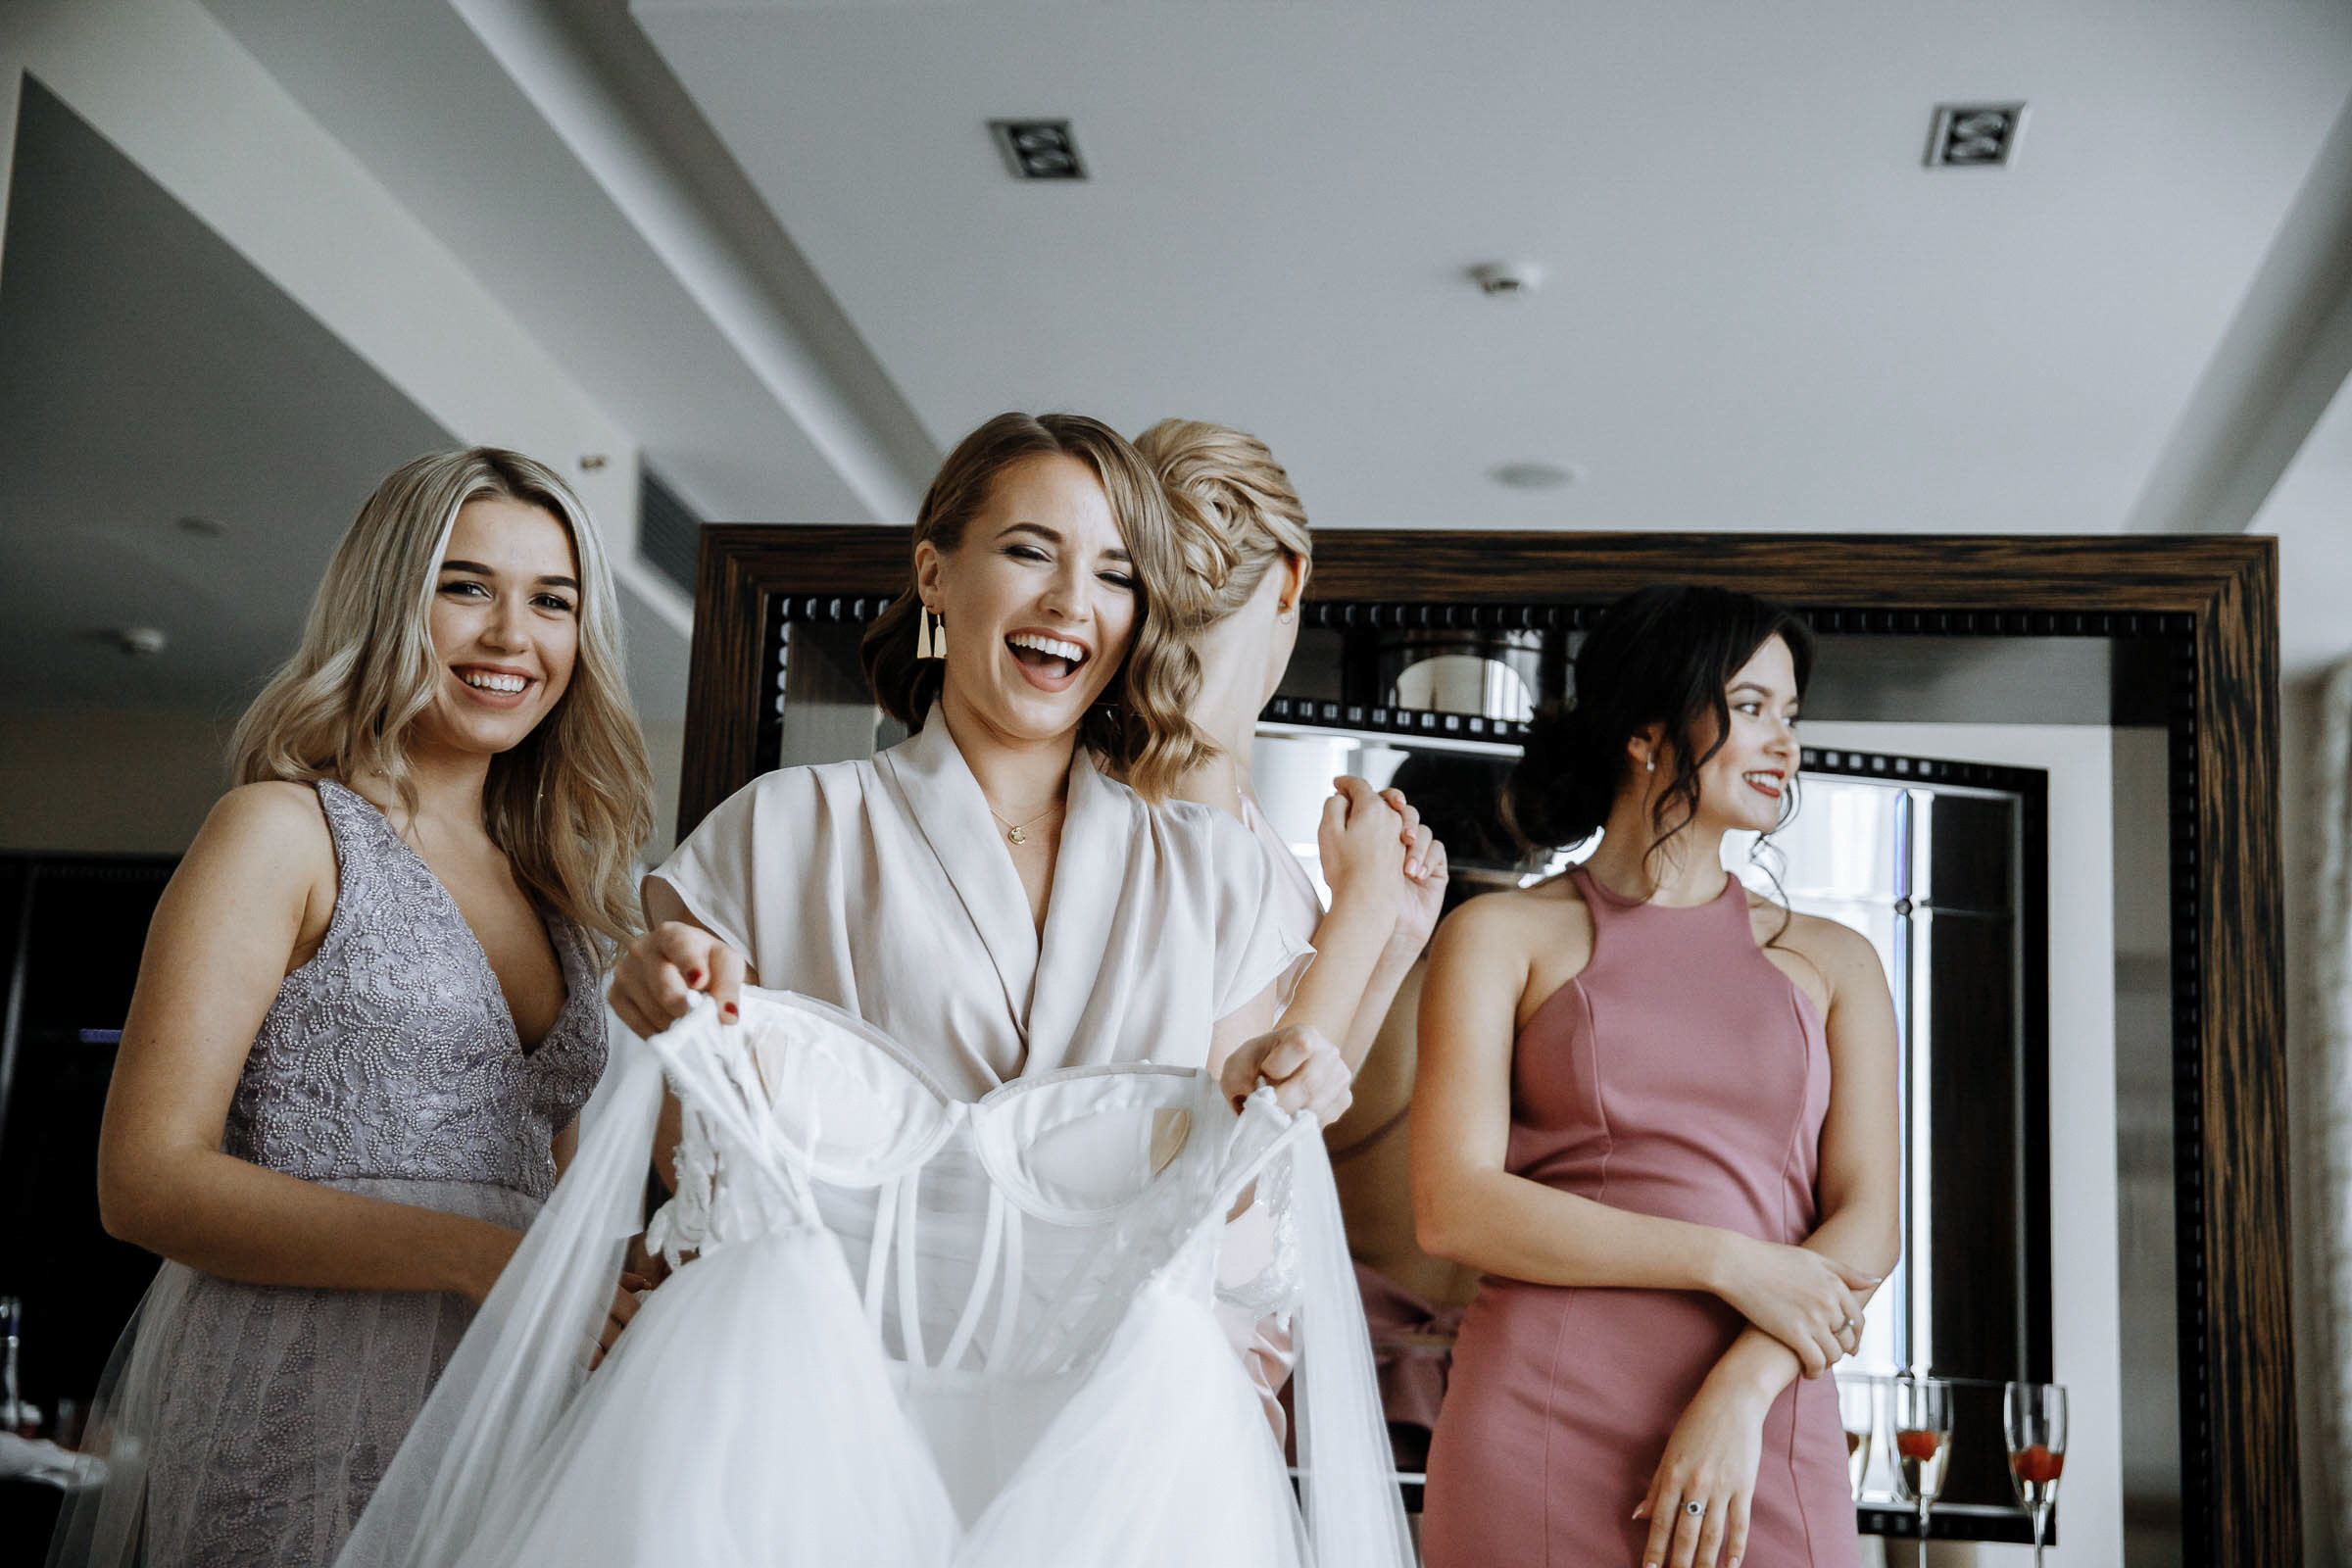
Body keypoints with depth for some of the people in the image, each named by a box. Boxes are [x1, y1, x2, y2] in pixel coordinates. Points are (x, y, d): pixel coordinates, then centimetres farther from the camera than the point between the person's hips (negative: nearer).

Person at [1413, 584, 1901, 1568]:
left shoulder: (1830, 963, 13)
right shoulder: (1503, 935, 5)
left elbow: (1867, 1227, 4)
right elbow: (1453, 1208, -5)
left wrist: (1740, 1395, -13)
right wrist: (1731, 1264, -10)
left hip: (1762, 1448, 2)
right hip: (1537, 1437, -2)